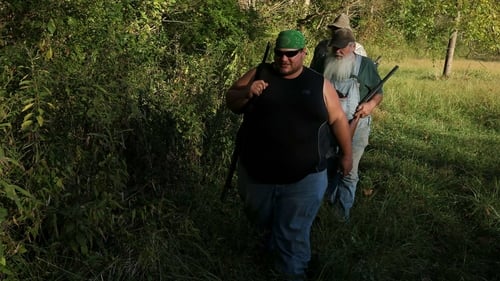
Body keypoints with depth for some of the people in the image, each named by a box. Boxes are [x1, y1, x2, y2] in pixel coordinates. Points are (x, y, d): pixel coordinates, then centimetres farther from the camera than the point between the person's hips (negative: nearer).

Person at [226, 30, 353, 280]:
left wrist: (347, 154, 7)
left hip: (304, 178, -2)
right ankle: (272, 239, 56)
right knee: (260, 220, 26)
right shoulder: (259, 74, 0)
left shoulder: (319, 83, 0)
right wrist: (247, 93, -19)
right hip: (255, 173, 2)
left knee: (293, 234, 8)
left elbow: (337, 119, 6)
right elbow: (231, 102, 1)